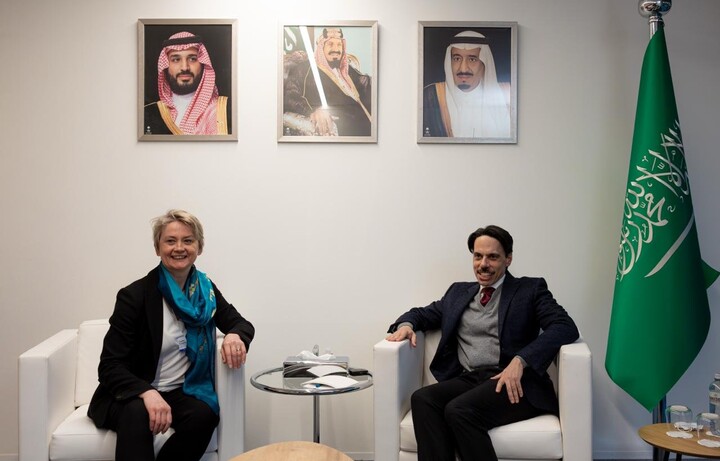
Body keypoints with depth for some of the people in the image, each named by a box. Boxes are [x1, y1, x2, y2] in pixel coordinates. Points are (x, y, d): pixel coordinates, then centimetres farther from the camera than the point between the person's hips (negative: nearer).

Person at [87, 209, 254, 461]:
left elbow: (242, 324, 9)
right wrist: (148, 394, -35)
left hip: (181, 391, 4)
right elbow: (109, 366, -15)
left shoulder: (205, 290, 3)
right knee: (137, 414, -38)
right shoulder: (135, 296, -12)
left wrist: (235, 336, -18)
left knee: (204, 416, -29)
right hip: (132, 394, -4)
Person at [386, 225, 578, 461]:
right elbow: (424, 313, 30)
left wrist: (520, 361, -21)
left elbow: (565, 327, -6)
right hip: (467, 380, 4)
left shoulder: (530, 289, 8)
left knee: (459, 410, -31)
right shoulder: (459, 292, 23)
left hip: (512, 382, -4)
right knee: (422, 399, -26)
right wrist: (406, 324, 3)